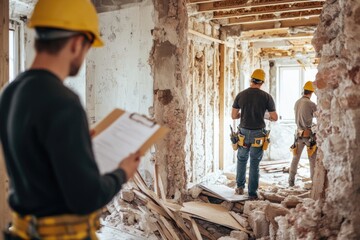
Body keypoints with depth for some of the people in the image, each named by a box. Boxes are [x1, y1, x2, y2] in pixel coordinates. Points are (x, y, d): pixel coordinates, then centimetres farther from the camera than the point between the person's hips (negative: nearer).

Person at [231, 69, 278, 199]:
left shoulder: (241, 95, -3)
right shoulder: (266, 96, -7)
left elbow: (233, 116, 1)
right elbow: (275, 117, -4)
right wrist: (269, 117, 18)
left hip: (244, 132, 1)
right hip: (258, 134, -1)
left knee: (242, 159, 21)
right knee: (254, 164, 8)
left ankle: (240, 187, 26)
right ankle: (252, 193, 13)